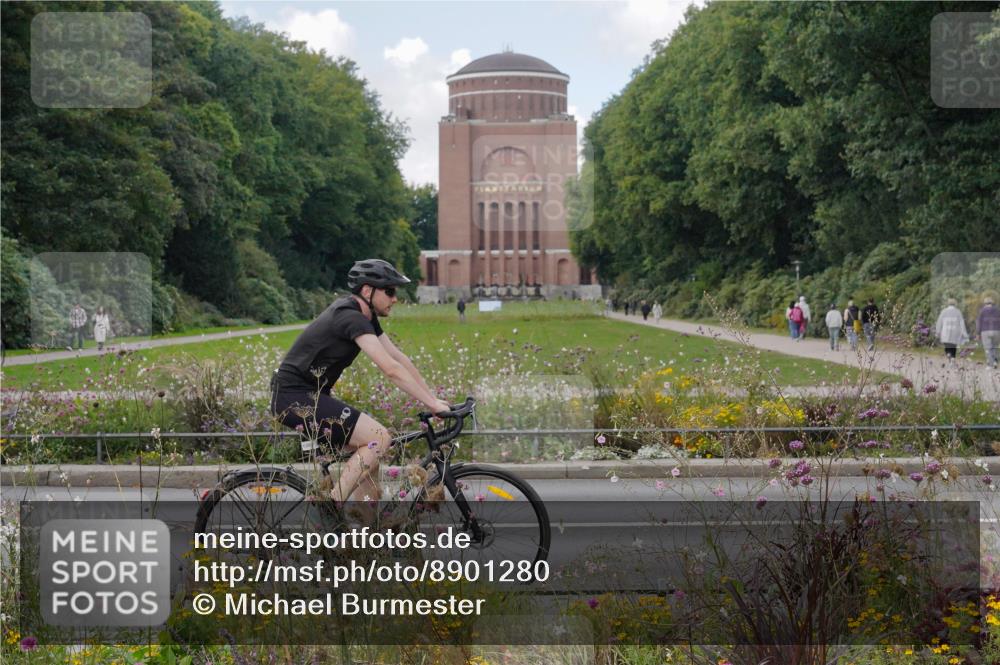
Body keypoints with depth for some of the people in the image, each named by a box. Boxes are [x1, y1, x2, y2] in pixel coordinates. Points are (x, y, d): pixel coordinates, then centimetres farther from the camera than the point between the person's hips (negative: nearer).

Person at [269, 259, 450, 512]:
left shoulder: (365, 318, 11)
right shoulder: (351, 318, -20)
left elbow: (399, 358, 12)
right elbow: (391, 370, -26)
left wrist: (434, 398, 7)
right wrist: (431, 404, -23)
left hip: (311, 396, 10)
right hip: (294, 398, -10)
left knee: (370, 453, 10)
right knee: (380, 439, -17)